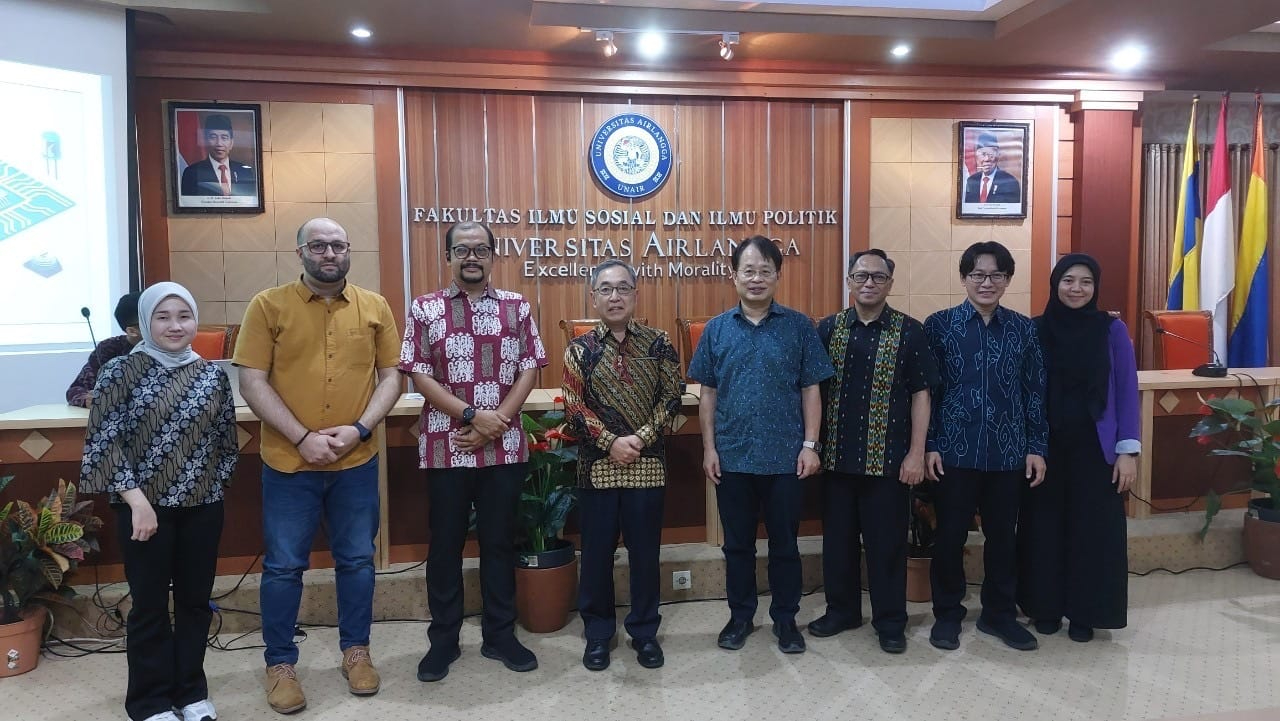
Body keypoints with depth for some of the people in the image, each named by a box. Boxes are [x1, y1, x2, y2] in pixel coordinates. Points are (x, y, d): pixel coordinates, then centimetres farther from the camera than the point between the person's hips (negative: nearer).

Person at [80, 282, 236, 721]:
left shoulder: (212, 375, 3)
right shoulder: (120, 371, -6)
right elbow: (103, 443, -9)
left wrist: (214, 486, 6)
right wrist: (136, 499, -14)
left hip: (202, 507, 3)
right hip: (144, 508, -3)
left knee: (195, 600, 12)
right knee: (150, 604, 7)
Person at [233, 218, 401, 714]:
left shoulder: (375, 307, 3)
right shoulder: (267, 306, -3)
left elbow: (391, 376, 3)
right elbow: (252, 382, -7)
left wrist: (360, 429, -11)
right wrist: (302, 437, -15)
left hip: (357, 462, 2)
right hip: (288, 462, -2)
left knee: (357, 560, 13)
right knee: (283, 566, 9)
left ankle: (356, 650, 31)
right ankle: (280, 663, 25)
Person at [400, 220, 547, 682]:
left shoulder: (517, 307, 5)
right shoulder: (425, 309, 0)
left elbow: (529, 370, 1)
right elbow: (419, 376, -5)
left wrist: (494, 423, -11)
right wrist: (472, 415, -15)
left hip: (505, 447, 1)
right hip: (445, 447, -1)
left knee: (499, 541, 10)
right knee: (446, 543, 9)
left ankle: (500, 635, 24)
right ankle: (443, 639, 23)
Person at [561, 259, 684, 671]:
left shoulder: (658, 344, 3)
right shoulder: (579, 349, 1)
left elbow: (672, 396, -1)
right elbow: (573, 407, -4)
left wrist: (640, 438, -13)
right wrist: (611, 442, -15)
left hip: (647, 465, 0)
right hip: (597, 466, 0)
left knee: (645, 552, 9)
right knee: (597, 553, 8)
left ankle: (644, 631, 25)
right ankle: (597, 633, 24)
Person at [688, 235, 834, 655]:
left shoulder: (799, 327, -1)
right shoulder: (717, 329, 2)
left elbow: (811, 390, 1)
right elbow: (708, 393, 4)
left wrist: (810, 445, -5)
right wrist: (709, 448, 0)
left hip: (786, 457, -1)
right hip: (732, 458, 1)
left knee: (784, 543, 11)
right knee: (737, 543, 14)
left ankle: (785, 618, 28)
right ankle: (740, 616, 30)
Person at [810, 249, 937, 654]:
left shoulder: (909, 331, -1)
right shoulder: (828, 329, 4)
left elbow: (920, 395, -1)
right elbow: (813, 389, 7)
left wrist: (916, 453, -7)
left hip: (888, 457, -2)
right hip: (837, 455, 2)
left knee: (887, 541, 7)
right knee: (838, 537, 13)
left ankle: (890, 621, 22)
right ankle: (841, 610, 30)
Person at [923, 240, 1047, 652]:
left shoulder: (1023, 329, 5)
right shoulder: (939, 325, -2)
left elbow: (1035, 393, 7)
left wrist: (1037, 447, 3)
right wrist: (929, 445, -7)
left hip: (1008, 451, 2)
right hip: (955, 449, -2)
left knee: (1003, 535, 12)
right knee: (950, 534, 6)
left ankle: (999, 613, 28)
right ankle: (947, 613, 23)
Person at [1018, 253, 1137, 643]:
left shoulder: (1112, 330, -2)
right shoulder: (1036, 329, 0)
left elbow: (1126, 391, -1)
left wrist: (1128, 450, -6)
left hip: (1094, 447, -1)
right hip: (1046, 446, 1)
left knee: (1092, 527, 5)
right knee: (1044, 524, 8)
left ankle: (1085, 612, 21)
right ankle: (1045, 606, 23)